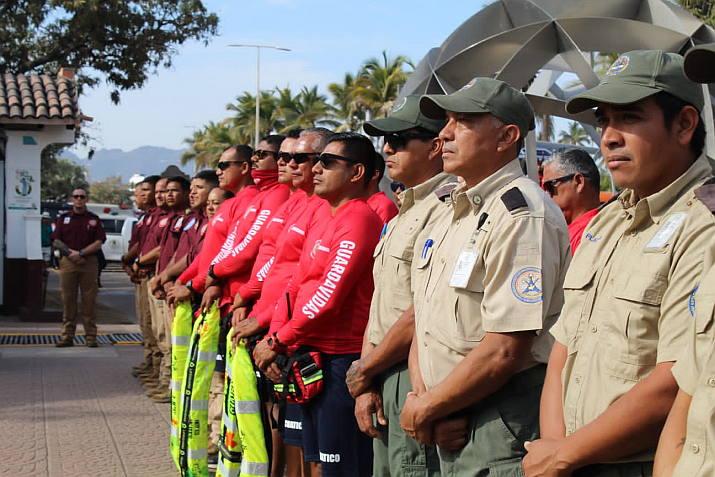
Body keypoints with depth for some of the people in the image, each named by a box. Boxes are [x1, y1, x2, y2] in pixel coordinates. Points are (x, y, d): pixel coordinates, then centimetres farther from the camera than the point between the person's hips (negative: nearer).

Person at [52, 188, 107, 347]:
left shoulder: (94, 219, 10)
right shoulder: (63, 219, 13)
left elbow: (98, 243, 2)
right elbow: (56, 242, 6)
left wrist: (81, 253, -11)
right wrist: (71, 254, -8)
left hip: (89, 263, -1)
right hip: (67, 263, 1)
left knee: (89, 300, -3)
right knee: (68, 300, 1)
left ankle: (91, 336, 1)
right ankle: (67, 336, 5)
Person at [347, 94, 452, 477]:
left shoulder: (446, 209, -15)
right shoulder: (404, 213, 18)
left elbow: (423, 313, -19)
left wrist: (364, 371, -8)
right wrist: (367, 384, 7)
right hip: (385, 379, 10)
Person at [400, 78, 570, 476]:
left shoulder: (524, 215, -16)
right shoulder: (453, 213, 13)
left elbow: (506, 350, -22)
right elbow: (425, 321, 14)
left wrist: (424, 410, -12)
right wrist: (423, 397, -4)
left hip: (503, 429, -8)